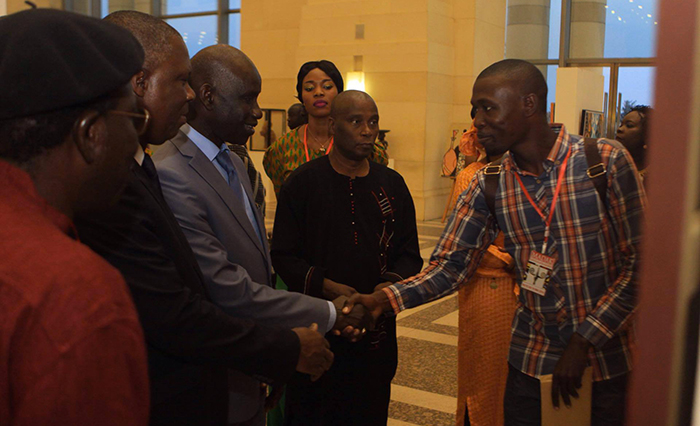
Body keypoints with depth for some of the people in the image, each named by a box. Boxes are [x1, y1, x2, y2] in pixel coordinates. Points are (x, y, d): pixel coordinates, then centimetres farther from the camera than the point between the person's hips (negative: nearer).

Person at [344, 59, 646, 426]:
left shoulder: (607, 161, -12)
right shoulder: (487, 186, -4)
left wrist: (584, 341, -13)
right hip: (531, 359, 2)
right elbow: (450, 265, -4)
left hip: (609, 356, -2)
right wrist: (384, 299, -20)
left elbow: (640, 264, -10)